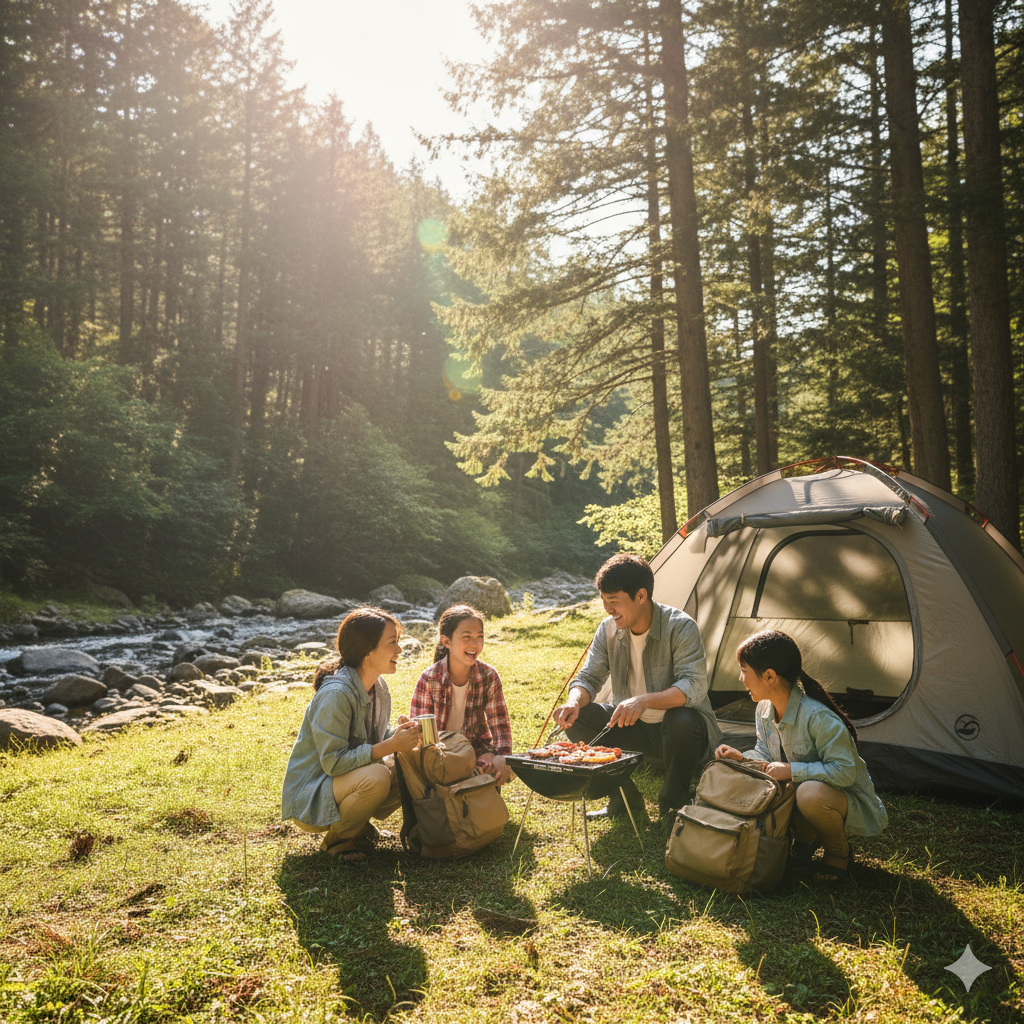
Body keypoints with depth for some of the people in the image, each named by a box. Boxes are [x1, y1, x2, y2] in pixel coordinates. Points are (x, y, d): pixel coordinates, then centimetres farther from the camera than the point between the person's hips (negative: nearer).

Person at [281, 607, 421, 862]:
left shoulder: (378, 687, 0)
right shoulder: (336, 694, -27)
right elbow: (333, 761, -28)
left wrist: (401, 733, -13)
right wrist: (391, 745, -29)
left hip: (353, 779, 8)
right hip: (309, 798, -8)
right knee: (376, 776, -34)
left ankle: (359, 826, 7)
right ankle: (339, 839, -7)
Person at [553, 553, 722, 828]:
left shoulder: (680, 627, -22)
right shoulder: (609, 630, -6)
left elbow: (694, 686, -32)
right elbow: (588, 678, -3)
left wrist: (645, 700, -47)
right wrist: (574, 702, -27)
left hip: (675, 732, -5)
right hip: (633, 728, 5)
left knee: (682, 721, -39)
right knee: (576, 719, -15)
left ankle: (672, 807, -9)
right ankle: (625, 800, 2)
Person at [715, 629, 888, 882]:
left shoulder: (818, 718, -32)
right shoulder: (764, 711, -5)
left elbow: (844, 772, -32)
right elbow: (766, 754, 7)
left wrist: (792, 771, -32)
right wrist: (743, 758, -13)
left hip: (852, 804, -7)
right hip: (799, 786, 7)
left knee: (811, 794, -39)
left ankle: (839, 851, -6)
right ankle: (805, 838, 9)